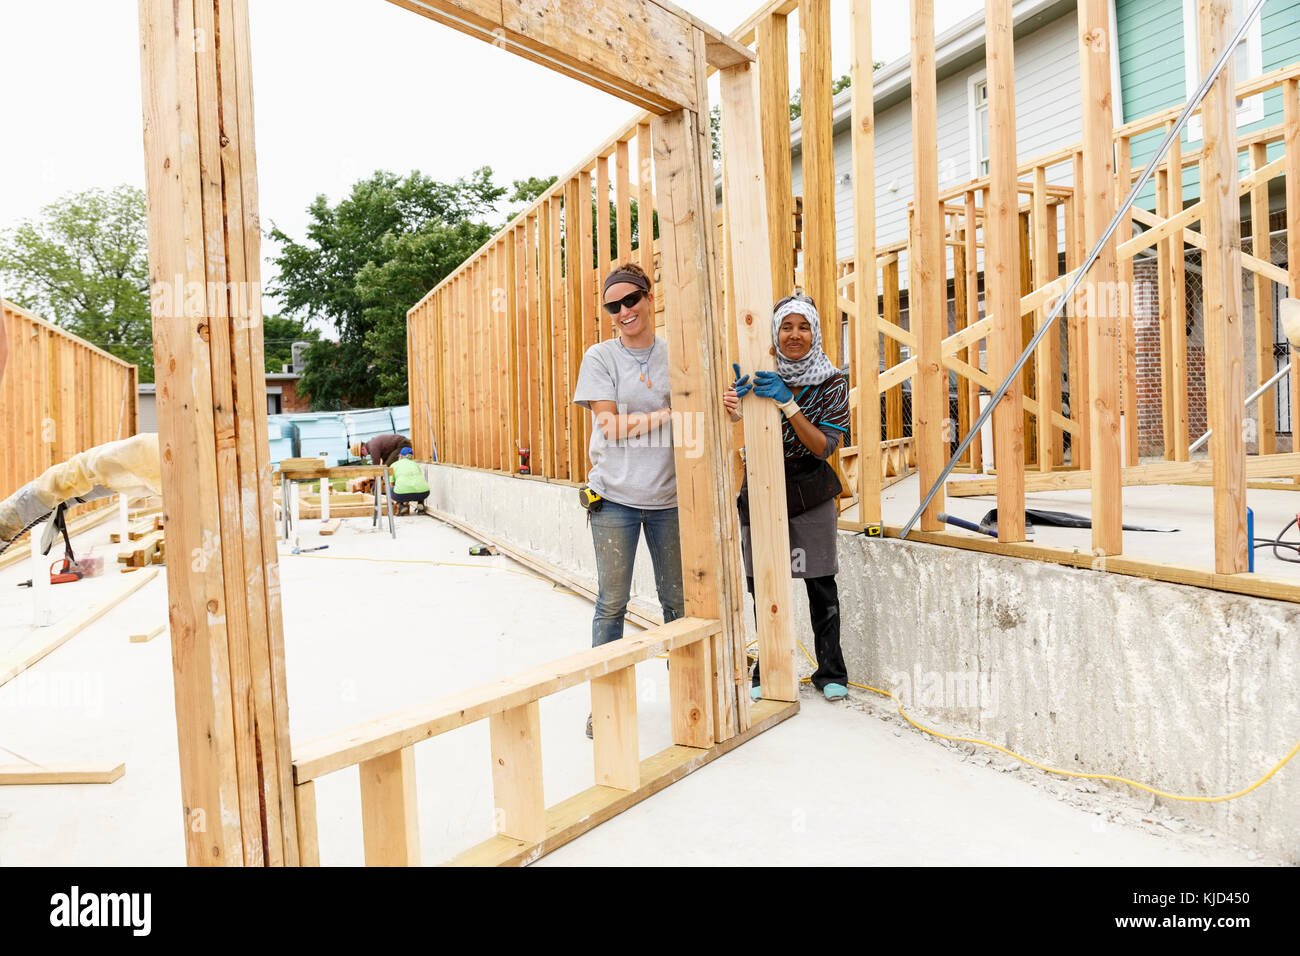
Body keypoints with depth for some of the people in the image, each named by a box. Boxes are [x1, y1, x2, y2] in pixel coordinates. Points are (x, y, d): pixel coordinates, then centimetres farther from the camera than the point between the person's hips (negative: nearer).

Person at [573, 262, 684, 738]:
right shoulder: (600, 356, 1)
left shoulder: (675, 354, 8)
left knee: (678, 601, 11)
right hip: (615, 496, -2)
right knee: (611, 603, 4)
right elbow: (609, 424, -8)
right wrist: (670, 414, -12)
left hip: (669, 496, 2)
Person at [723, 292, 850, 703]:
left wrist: (788, 403, -25)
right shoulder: (761, 376, -1)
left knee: (821, 585, 2)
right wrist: (734, 404, -36)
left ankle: (830, 672, 19)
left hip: (810, 492, -1)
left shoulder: (832, 383, -5)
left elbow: (824, 447, -13)